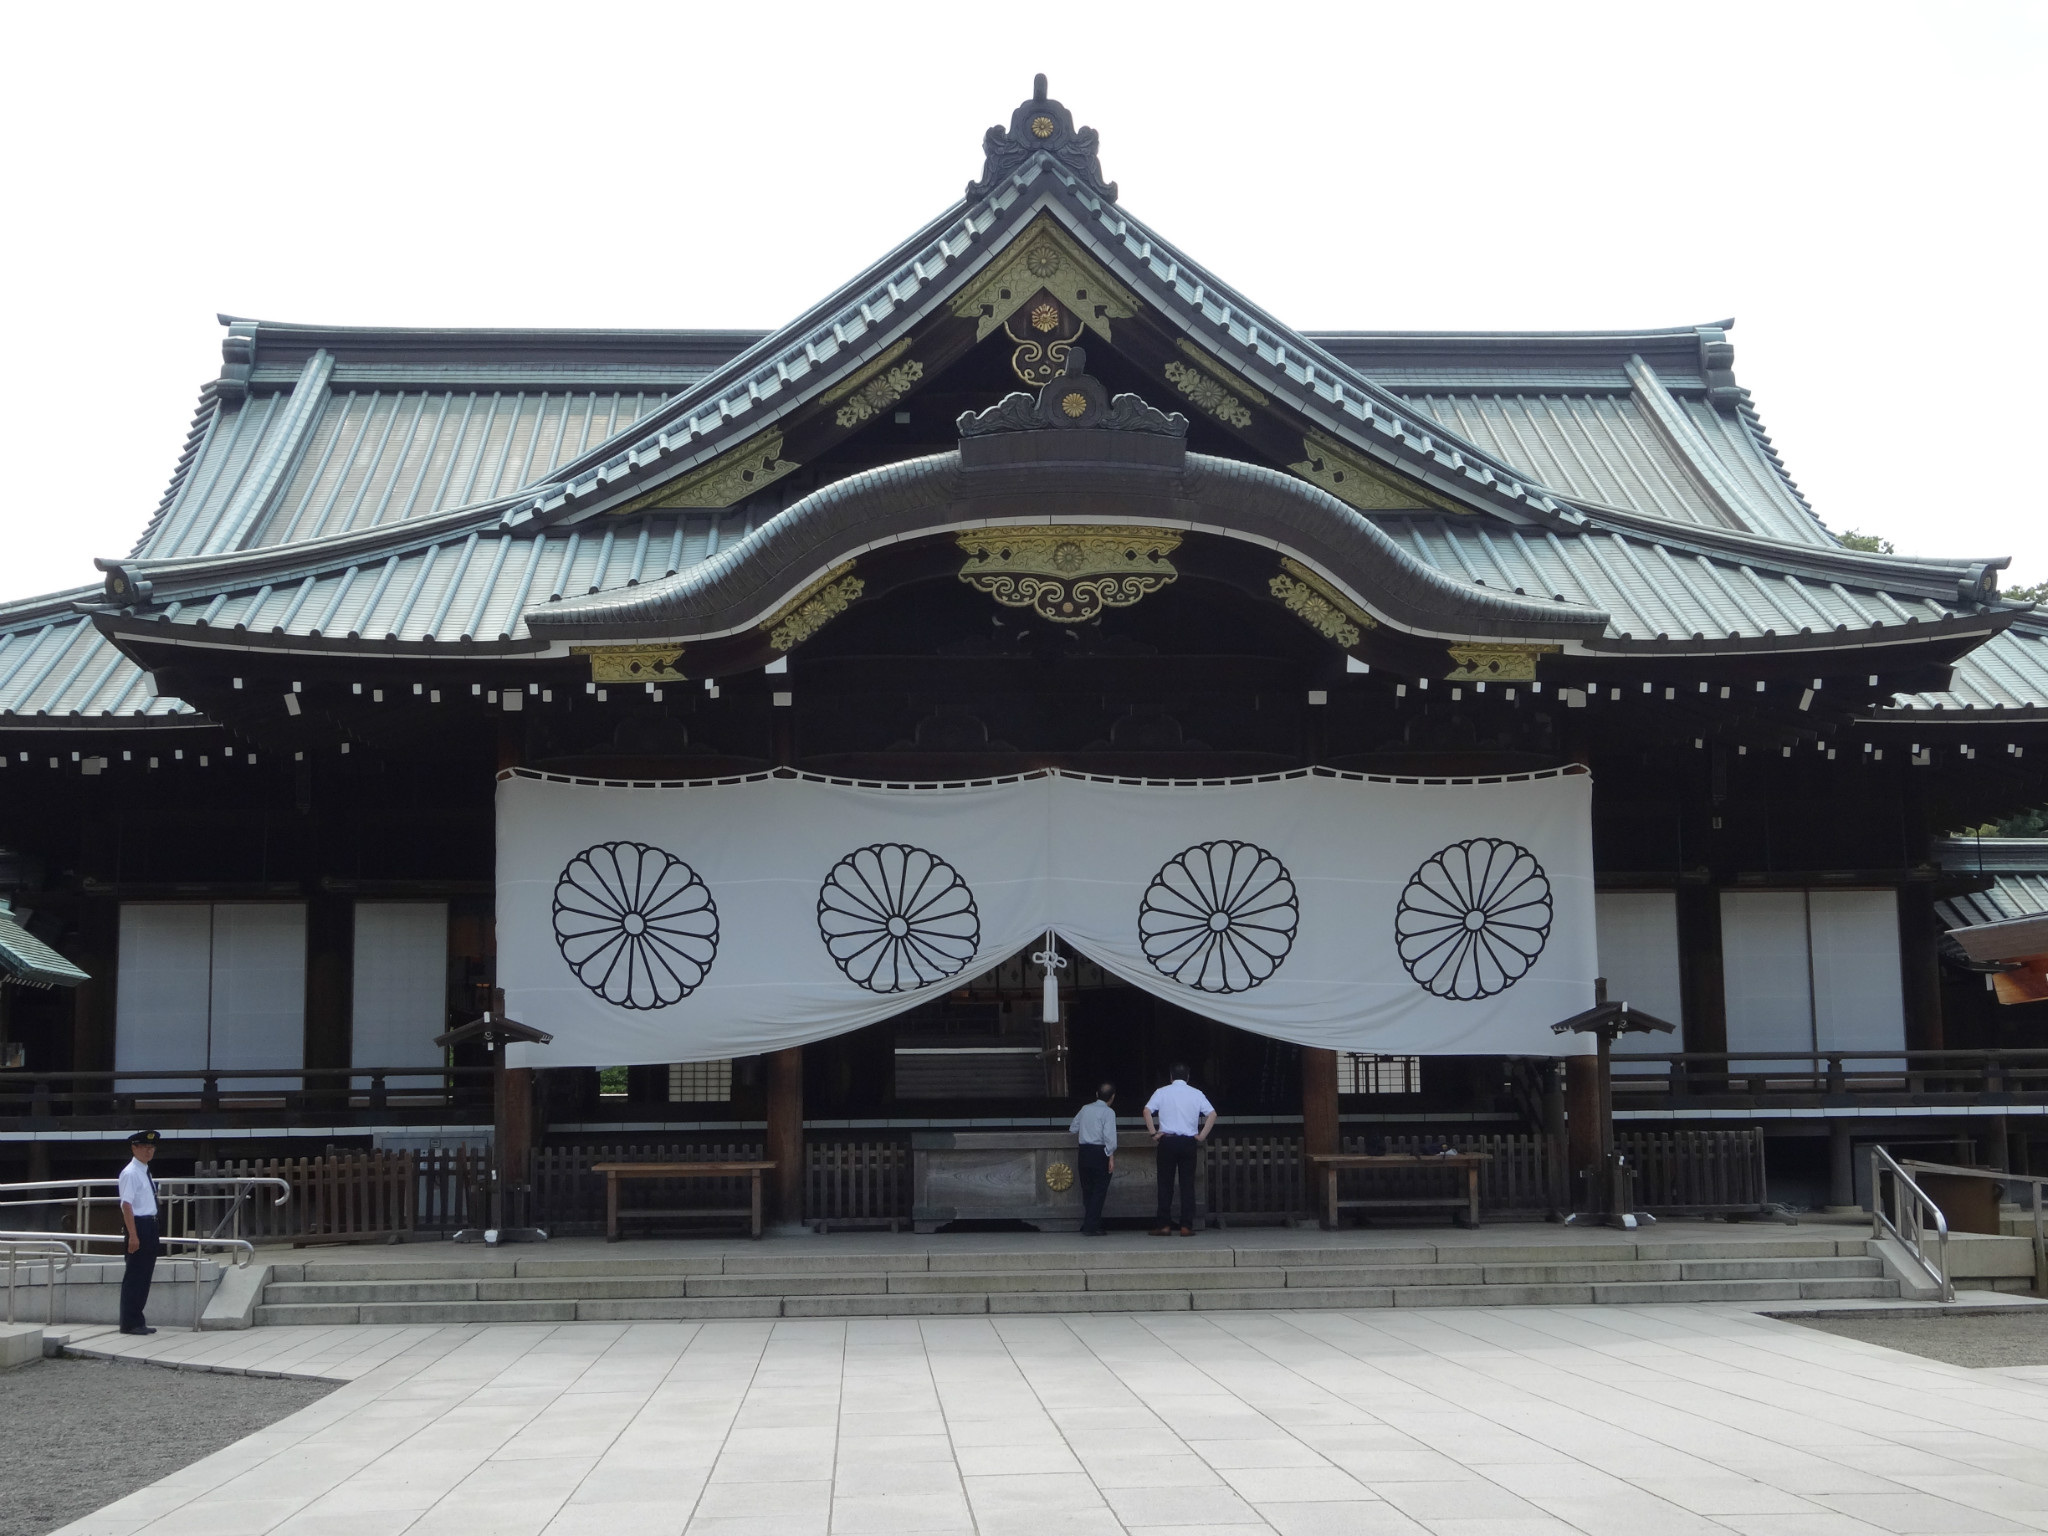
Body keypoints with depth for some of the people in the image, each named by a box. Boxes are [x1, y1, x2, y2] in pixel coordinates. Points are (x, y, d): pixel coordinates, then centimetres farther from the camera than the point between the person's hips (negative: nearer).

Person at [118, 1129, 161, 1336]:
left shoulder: (145, 1172, 16)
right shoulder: (131, 1173, -13)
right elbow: (127, 1206, -19)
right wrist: (133, 1235, -23)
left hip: (150, 1226, 10)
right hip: (139, 1225, -10)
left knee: (145, 1274, 13)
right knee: (134, 1276, -4)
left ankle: (137, 1320, 21)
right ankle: (129, 1323, 3)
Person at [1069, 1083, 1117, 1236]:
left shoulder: (1085, 1109, 10)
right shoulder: (1108, 1112, -7)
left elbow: (1073, 1128, 17)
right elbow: (1109, 1136, -16)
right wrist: (1111, 1157, -13)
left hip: (1084, 1151, 6)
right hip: (1100, 1152, -6)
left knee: (1087, 1190, 13)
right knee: (1099, 1191, 0)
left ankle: (1087, 1225, 17)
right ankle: (1091, 1227, -4)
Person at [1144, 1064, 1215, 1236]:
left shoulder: (1162, 1092, 3)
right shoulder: (1196, 1094, 6)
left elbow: (1147, 1110, -9)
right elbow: (1212, 1114, -2)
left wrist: (1153, 1133, -4)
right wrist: (1202, 1136, 1)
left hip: (1167, 1140, -1)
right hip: (1188, 1142, 1)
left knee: (1165, 1184, 4)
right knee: (1187, 1184, 3)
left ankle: (1164, 1226, 1)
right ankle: (1186, 1226, 0)